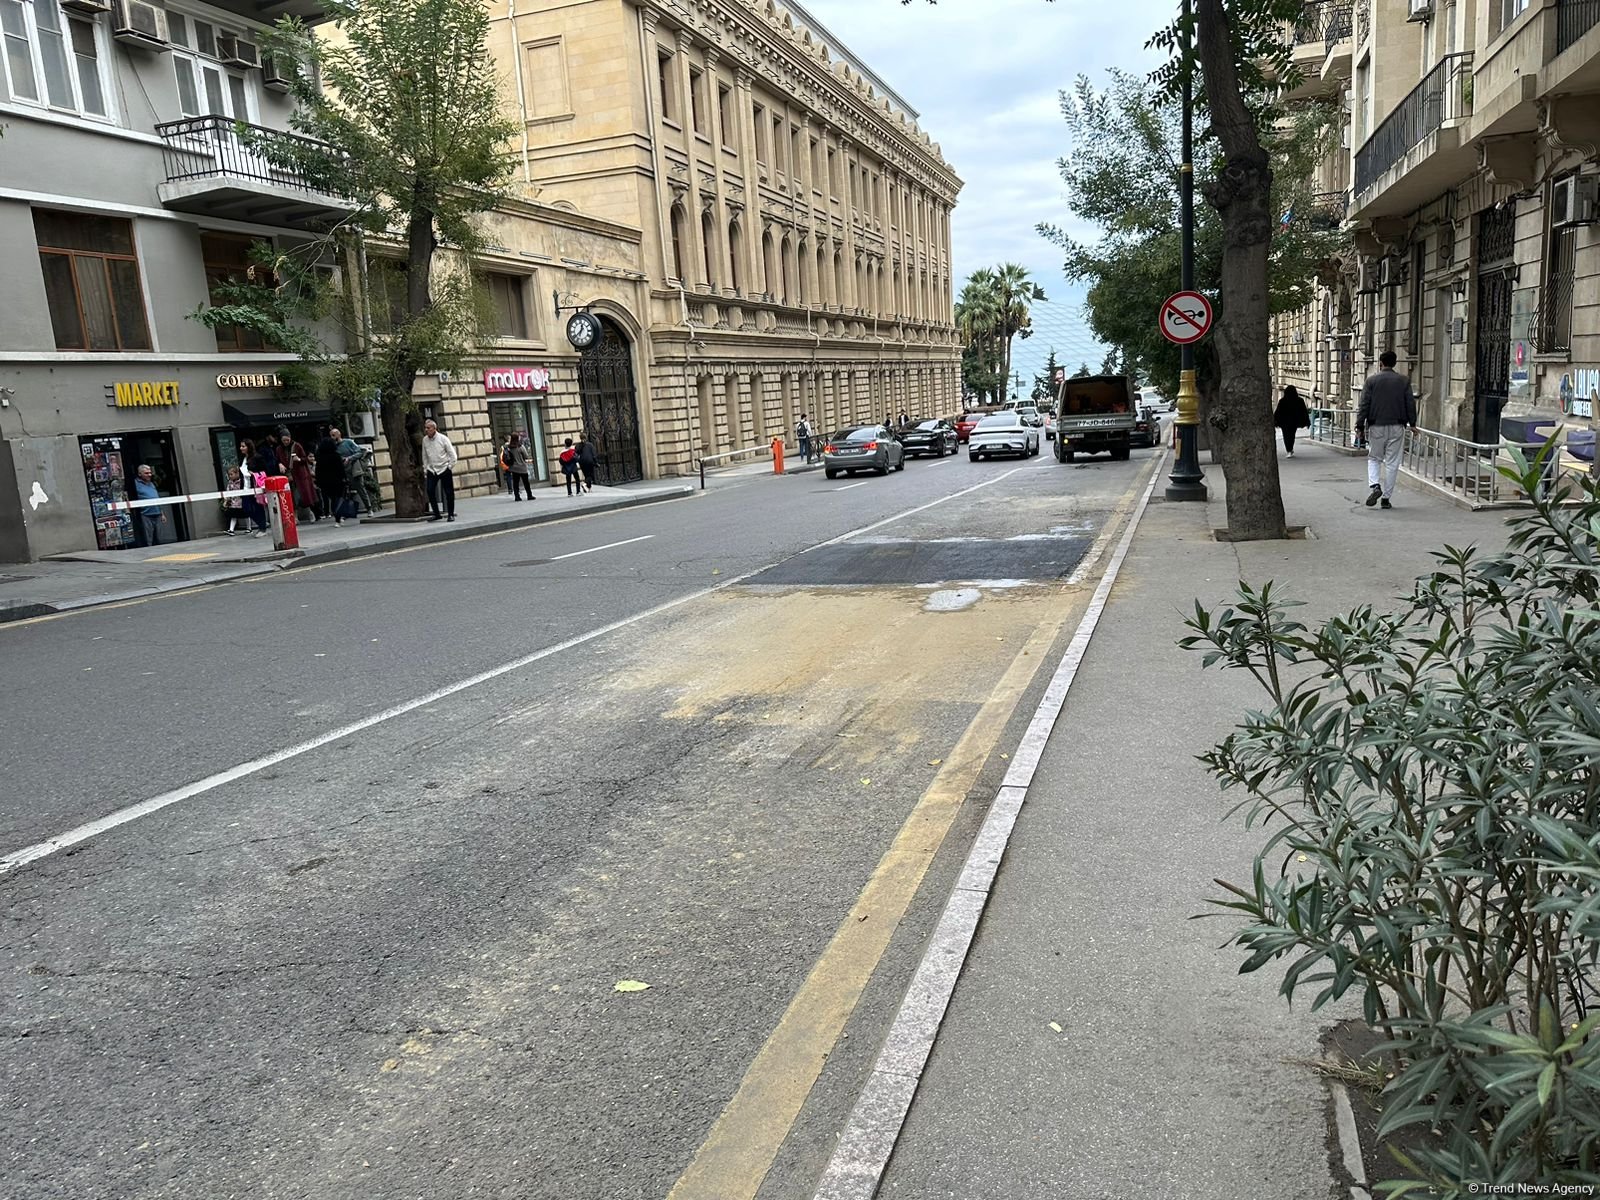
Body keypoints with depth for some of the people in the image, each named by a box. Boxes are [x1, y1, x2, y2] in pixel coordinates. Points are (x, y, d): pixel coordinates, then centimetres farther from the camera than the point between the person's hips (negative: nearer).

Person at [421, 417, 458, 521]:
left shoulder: (443, 439, -8)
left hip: (444, 469, -3)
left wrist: (450, 467, -4)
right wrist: (425, 469, 10)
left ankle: (450, 514, 11)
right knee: (430, 491, -6)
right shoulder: (425, 440, 2)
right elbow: (424, 456, 12)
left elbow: (453, 454, -4)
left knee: (449, 492, 0)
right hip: (431, 470, 3)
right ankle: (436, 514, 5)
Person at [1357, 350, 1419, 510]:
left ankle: (1375, 486, -11)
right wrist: (1412, 423, 16)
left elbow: (1364, 404, -5)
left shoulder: (1371, 380, -2)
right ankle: (1386, 497, 7)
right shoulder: (1404, 381, 3)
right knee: (1392, 462, 5)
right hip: (1397, 427, 1)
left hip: (1376, 426, -1)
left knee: (1374, 458, 13)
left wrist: (1360, 425, -1)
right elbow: (1410, 404, 6)